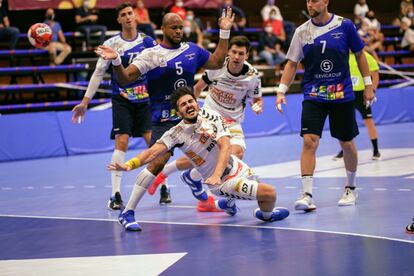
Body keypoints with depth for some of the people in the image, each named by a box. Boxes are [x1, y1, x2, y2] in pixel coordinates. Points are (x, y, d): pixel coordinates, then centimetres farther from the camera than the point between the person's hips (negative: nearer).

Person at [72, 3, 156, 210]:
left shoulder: (147, 41, 2)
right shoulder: (112, 44, -4)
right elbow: (99, 73, -1)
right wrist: (85, 102, -3)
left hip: (144, 98, 2)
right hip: (122, 100, -2)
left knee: (153, 139, -4)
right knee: (121, 142, -11)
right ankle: (115, 195, -9)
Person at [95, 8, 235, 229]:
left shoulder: (192, 50, 8)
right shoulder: (151, 55, -7)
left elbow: (218, 62, 19)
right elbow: (125, 78, -12)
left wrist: (224, 32, 13)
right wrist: (116, 61, -32)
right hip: (165, 119, -6)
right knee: (158, 162, -20)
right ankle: (127, 212, -15)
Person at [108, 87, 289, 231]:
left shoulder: (210, 115, -10)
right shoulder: (177, 134, -18)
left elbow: (225, 146, -19)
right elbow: (153, 152, -27)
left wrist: (217, 174, -34)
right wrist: (129, 165, -46)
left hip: (236, 167, 5)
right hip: (223, 182, -5)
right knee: (269, 193, -13)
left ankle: (228, 202, 52)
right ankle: (266, 215, 23)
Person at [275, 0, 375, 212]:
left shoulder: (344, 25, -4)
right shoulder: (302, 32, 0)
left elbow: (359, 54, 6)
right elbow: (292, 63, 5)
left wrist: (368, 85, 6)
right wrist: (281, 91, -4)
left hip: (342, 95, 0)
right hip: (313, 96, 0)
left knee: (347, 143, 10)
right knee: (309, 141, -14)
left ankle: (350, 188, 31)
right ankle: (307, 195, -16)